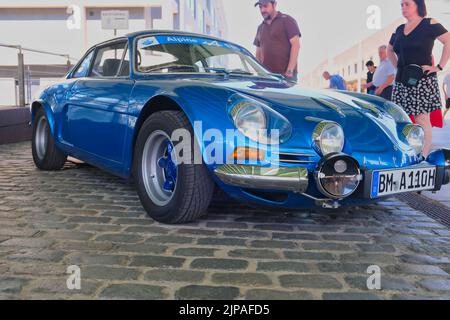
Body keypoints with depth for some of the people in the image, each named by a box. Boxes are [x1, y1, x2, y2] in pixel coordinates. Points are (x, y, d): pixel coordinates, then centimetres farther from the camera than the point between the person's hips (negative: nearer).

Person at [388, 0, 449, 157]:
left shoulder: (429, 24, -3)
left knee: (422, 119, -6)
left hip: (422, 80, -6)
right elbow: (390, 50, 31)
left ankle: (423, 158, -1)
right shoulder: (399, 29, 16)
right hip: (402, 81, 6)